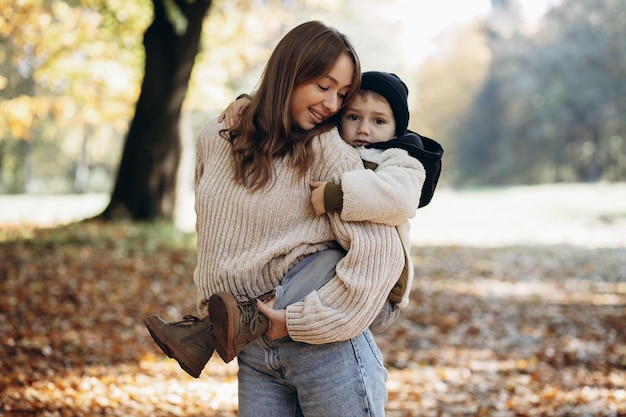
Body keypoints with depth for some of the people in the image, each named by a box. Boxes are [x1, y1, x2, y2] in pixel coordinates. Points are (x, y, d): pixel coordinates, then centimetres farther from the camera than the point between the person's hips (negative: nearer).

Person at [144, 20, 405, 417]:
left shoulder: (330, 153, -8)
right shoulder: (215, 140, 8)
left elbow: (380, 253, -17)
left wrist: (301, 322, -15)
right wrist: (213, 306, 15)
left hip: (326, 347, -4)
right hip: (253, 353, 4)